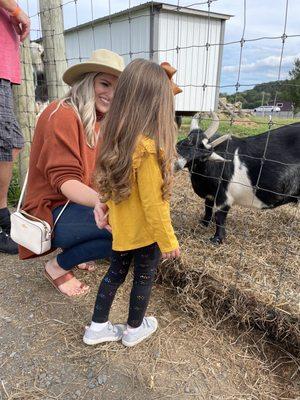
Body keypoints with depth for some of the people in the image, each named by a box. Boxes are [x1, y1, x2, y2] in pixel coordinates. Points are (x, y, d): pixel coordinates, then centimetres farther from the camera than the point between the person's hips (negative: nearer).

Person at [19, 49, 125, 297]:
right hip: (51, 211, -8)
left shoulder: (101, 120, 7)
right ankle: (57, 267, -1)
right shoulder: (62, 115, -17)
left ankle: (74, 251, 11)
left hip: (79, 201, 8)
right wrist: (99, 200, -42)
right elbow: (64, 179, -24)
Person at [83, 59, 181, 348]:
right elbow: (153, 203, -25)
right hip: (145, 232, -6)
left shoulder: (115, 138, -5)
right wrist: (168, 241, -12)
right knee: (143, 279, 17)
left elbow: (109, 187, 5)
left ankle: (97, 327, 39)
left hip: (120, 227, 7)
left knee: (115, 273, 22)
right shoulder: (148, 149, -29)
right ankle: (134, 329, 40)